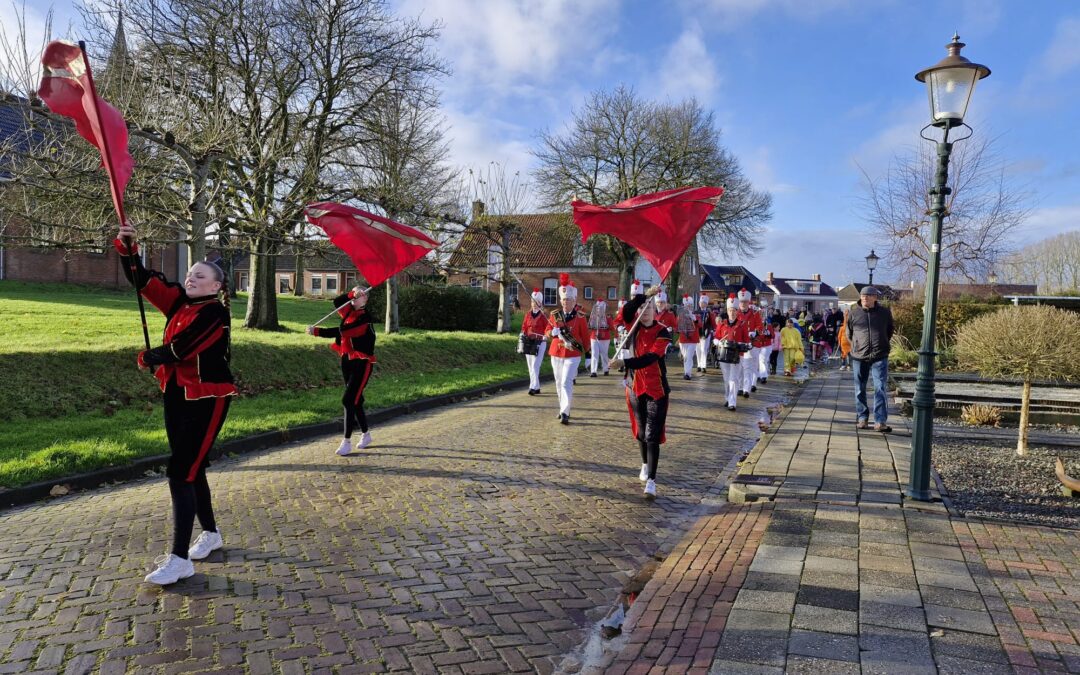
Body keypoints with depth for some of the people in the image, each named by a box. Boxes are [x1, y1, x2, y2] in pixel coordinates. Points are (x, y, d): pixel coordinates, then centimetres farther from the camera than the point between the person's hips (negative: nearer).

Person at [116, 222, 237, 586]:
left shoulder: (215, 313, -15)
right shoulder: (179, 301, 8)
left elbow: (178, 349, -19)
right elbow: (142, 280, 5)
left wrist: (147, 358, -1)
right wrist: (128, 248, -10)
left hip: (207, 399, -8)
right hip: (176, 396, 8)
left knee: (181, 472, -9)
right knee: (191, 468, 16)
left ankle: (180, 559, -2)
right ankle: (211, 534, 34)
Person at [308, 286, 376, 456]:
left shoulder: (365, 317, -18)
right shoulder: (350, 311, 7)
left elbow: (342, 331, -26)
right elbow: (337, 302, -8)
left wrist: (316, 331, -23)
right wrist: (351, 294, -20)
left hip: (362, 363, -8)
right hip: (347, 360, 8)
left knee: (349, 400, -12)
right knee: (355, 400, 14)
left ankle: (347, 441, -5)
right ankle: (365, 434, 28)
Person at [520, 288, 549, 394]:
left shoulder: (543, 315, -4)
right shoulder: (528, 314, 9)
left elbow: (547, 329, -3)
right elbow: (524, 327, 13)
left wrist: (545, 336, -20)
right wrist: (522, 335, -1)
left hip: (539, 343, -5)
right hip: (529, 343, 5)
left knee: (535, 366, -14)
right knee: (530, 367, 9)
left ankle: (533, 387, -17)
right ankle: (537, 387, 18)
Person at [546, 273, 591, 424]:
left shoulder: (580, 316, -6)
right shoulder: (555, 314, 4)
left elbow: (585, 335, 1)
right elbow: (547, 331, 8)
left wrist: (583, 349, 7)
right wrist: (553, 332, -12)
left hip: (573, 355, -4)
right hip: (556, 354, 4)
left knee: (566, 383, -13)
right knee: (559, 383, 13)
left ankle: (565, 413, -13)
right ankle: (563, 408, 28)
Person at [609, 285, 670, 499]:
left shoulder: (663, 332, -11)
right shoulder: (635, 326, 1)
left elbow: (650, 358, -23)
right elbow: (626, 311, -21)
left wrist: (624, 363, -33)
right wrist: (645, 294, -30)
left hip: (656, 389, -4)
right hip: (635, 387, 4)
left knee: (652, 435, -8)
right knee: (640, 431, 18)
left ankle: (651, 481, -7)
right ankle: (645, 465, 41)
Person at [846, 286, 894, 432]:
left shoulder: (885, 312, 0)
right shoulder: (853, 313, -1)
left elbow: (889, 331, 16)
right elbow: (849, 334, 13)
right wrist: (857, 346, 11)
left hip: (880, 357, -1)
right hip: (859, 357, 1)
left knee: (880, 389, -6)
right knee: (860, 390, 9)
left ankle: (880, 421, -5)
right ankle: (862, 418, 22)